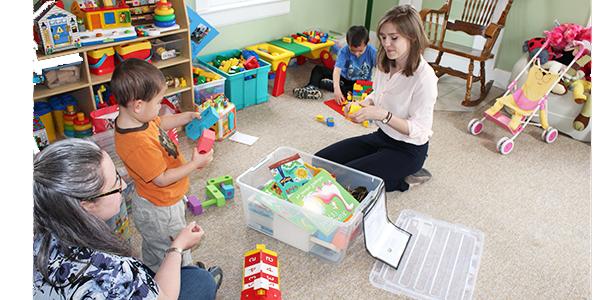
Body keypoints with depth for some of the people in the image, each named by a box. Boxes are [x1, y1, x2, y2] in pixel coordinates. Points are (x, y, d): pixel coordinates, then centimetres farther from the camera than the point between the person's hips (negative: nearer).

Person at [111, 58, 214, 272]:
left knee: (154, 247, 34)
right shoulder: (139, 144, -39)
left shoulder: (135, 118, -11)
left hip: (152, 204, 10)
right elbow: (162, 179, -29)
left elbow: (161, 123, 11)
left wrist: (189, 116, 3)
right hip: (161, 211, -10)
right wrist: (195, 164, -21)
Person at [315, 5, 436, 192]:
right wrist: (364, 104, -9)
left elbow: (419, 129, -22)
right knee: (320, 160, 1)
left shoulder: (424, 77, -26)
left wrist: (384, 115, -34)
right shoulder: (384, 64, -5)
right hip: (382, 136, 8)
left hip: (408, 149, -7)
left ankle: (404, 178, 1)